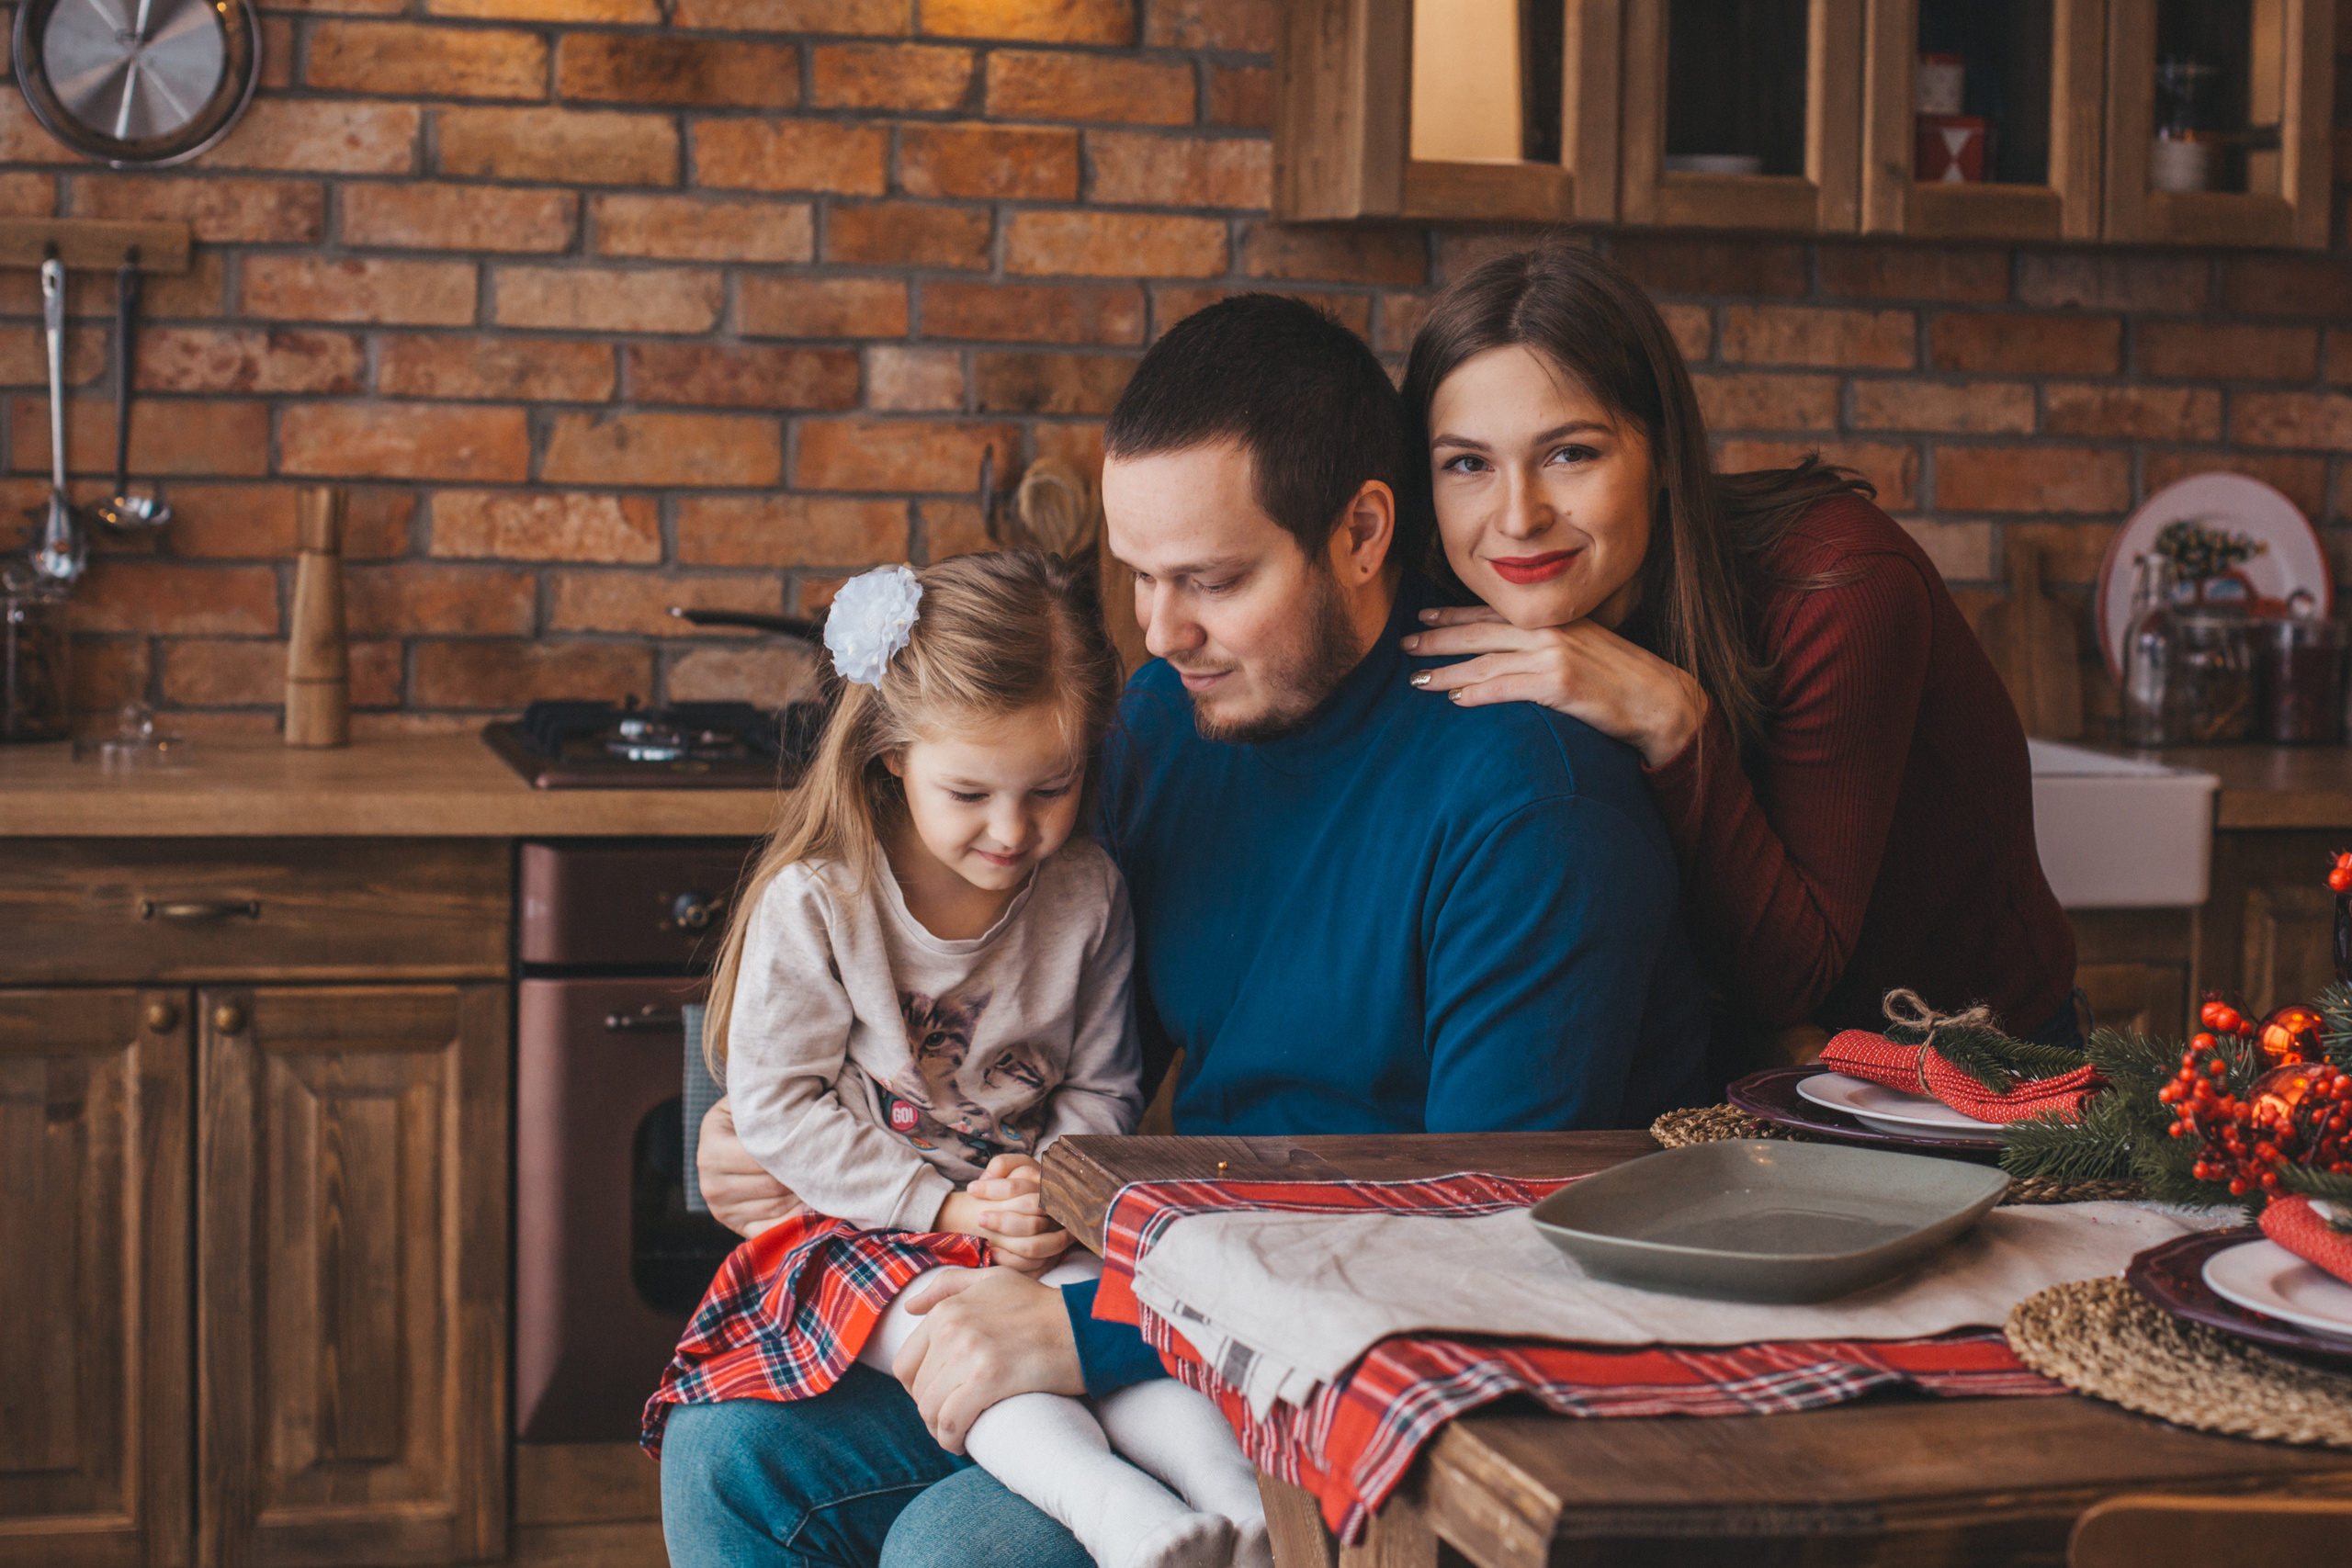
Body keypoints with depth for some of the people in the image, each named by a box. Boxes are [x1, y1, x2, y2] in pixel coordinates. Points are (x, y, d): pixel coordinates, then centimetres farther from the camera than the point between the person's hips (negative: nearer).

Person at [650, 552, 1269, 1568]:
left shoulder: (1087, 895, 2)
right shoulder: (813, 903, -9)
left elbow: (1101, 1087, 10)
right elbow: (775, 1104, -8)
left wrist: (1054, 1189, -11)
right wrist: (944, 1206, -14)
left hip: (1037, 1228, 3)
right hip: (867, 1232, -3)